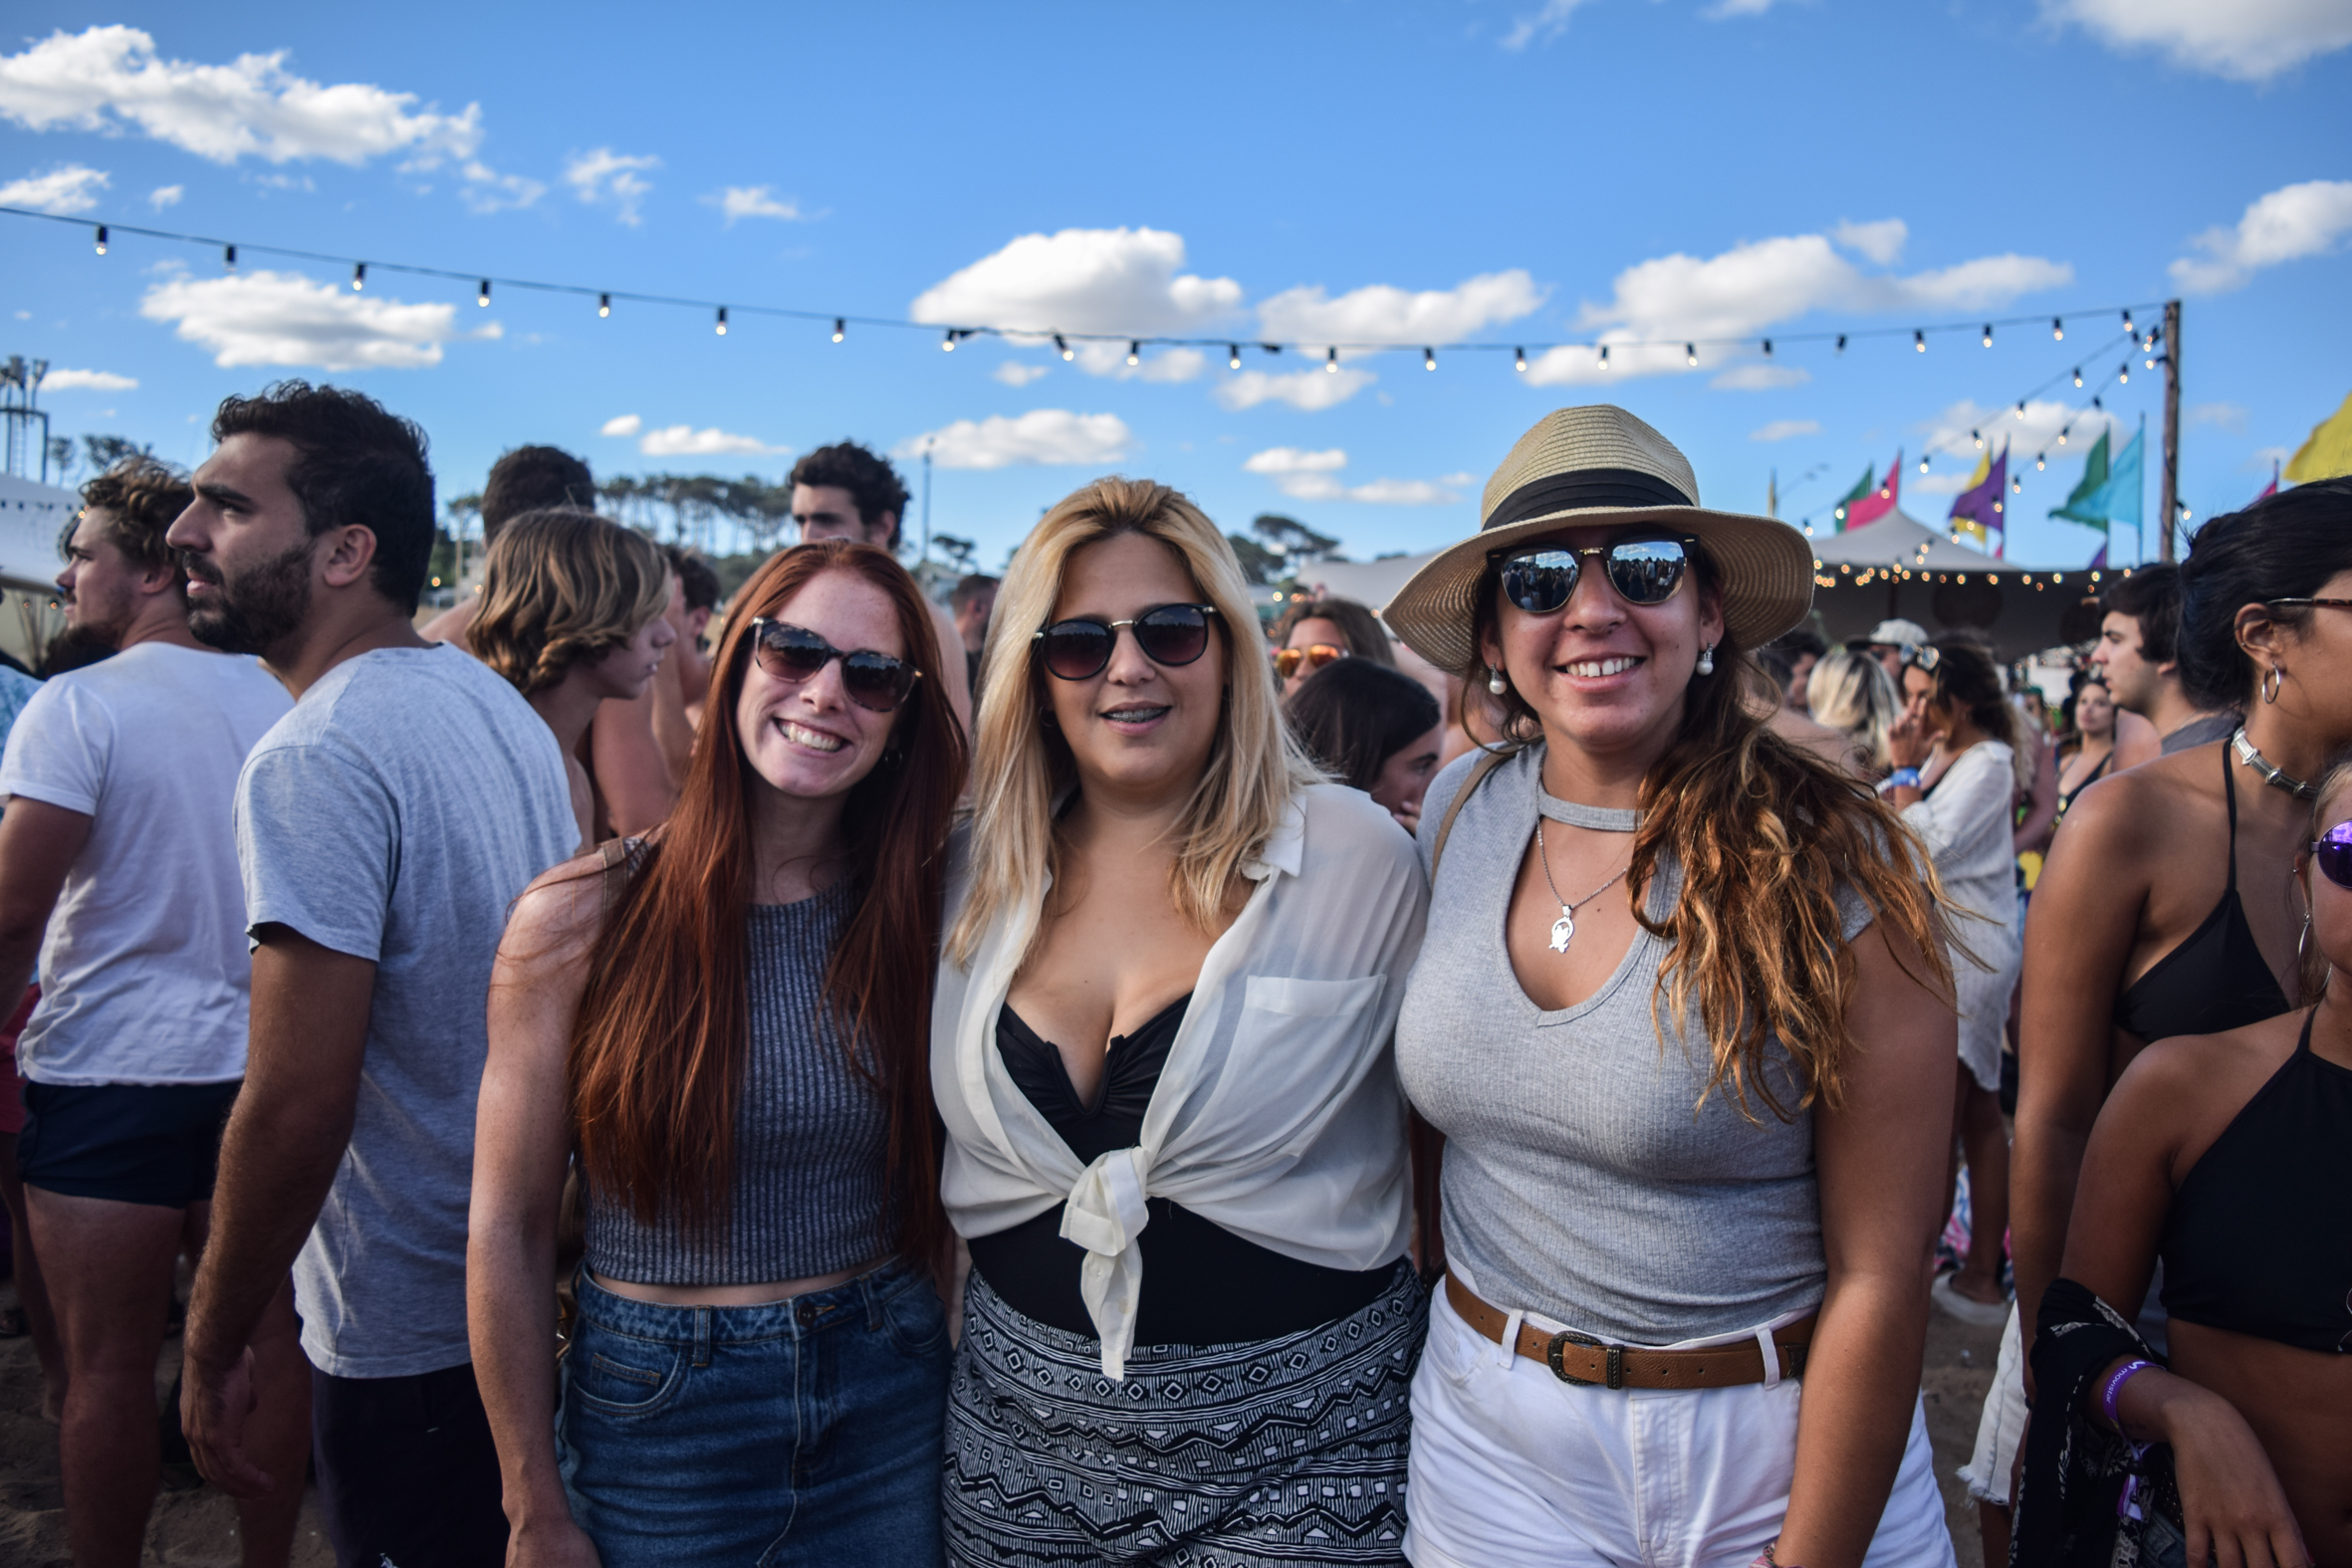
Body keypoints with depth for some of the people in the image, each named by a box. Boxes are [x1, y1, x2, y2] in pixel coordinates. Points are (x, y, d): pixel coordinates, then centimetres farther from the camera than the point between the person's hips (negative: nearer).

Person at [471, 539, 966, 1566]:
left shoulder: (917, 912, -3)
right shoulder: (580, 918, -11)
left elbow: (946, 1189, 4)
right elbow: (507, 1233, -7)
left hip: (889, 1402, 2)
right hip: (658, 1409, -2)